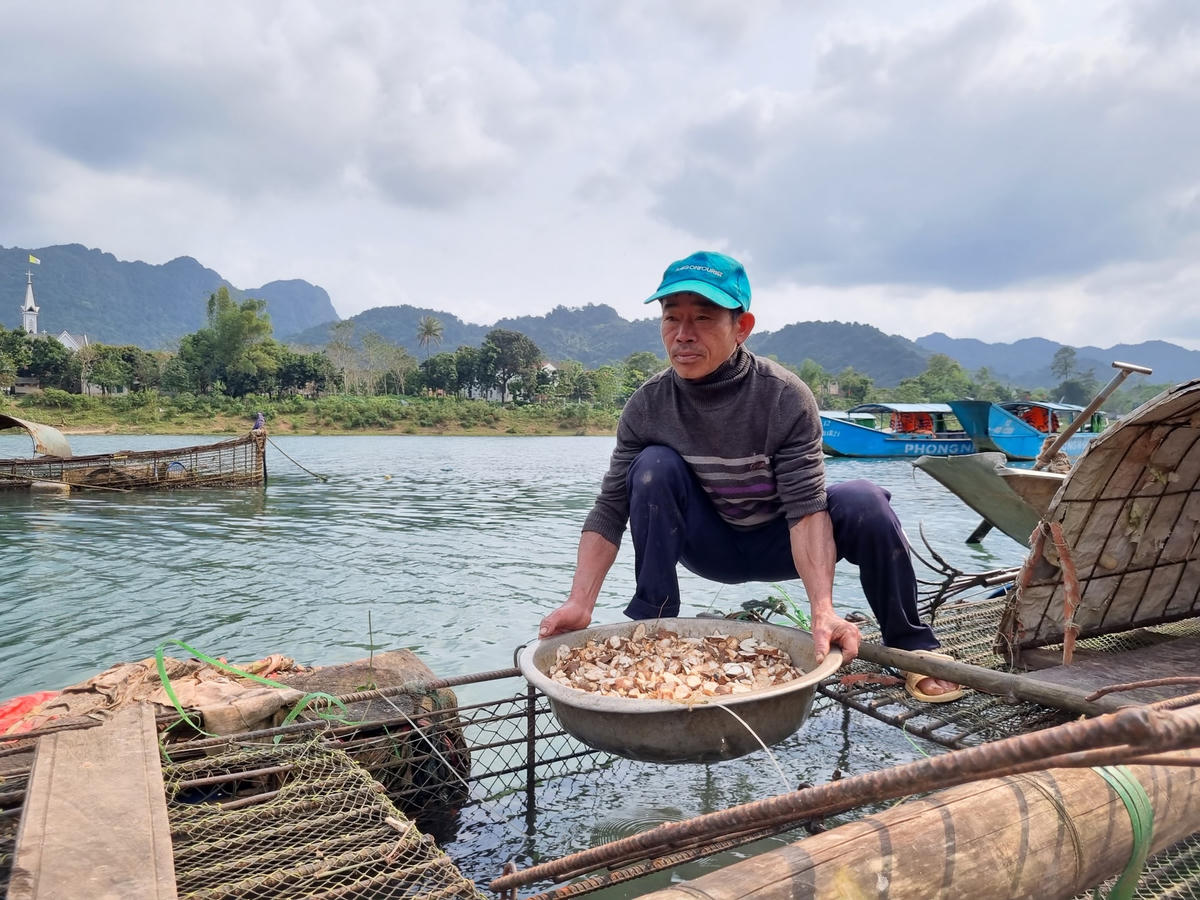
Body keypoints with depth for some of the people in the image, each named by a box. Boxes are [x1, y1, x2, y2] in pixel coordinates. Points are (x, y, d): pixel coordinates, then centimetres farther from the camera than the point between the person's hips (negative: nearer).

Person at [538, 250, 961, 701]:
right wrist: (580, 602, -30)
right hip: (708, 544, 1)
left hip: (782, 543, -1)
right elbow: (611, 508, -18)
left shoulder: (786, 398, -23)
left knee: (864, 502, -29)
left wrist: (823, 609, -44)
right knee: (655, 466, -26)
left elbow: (807, 509, -30)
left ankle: (911, 646, -5)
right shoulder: (648, 405, -17)